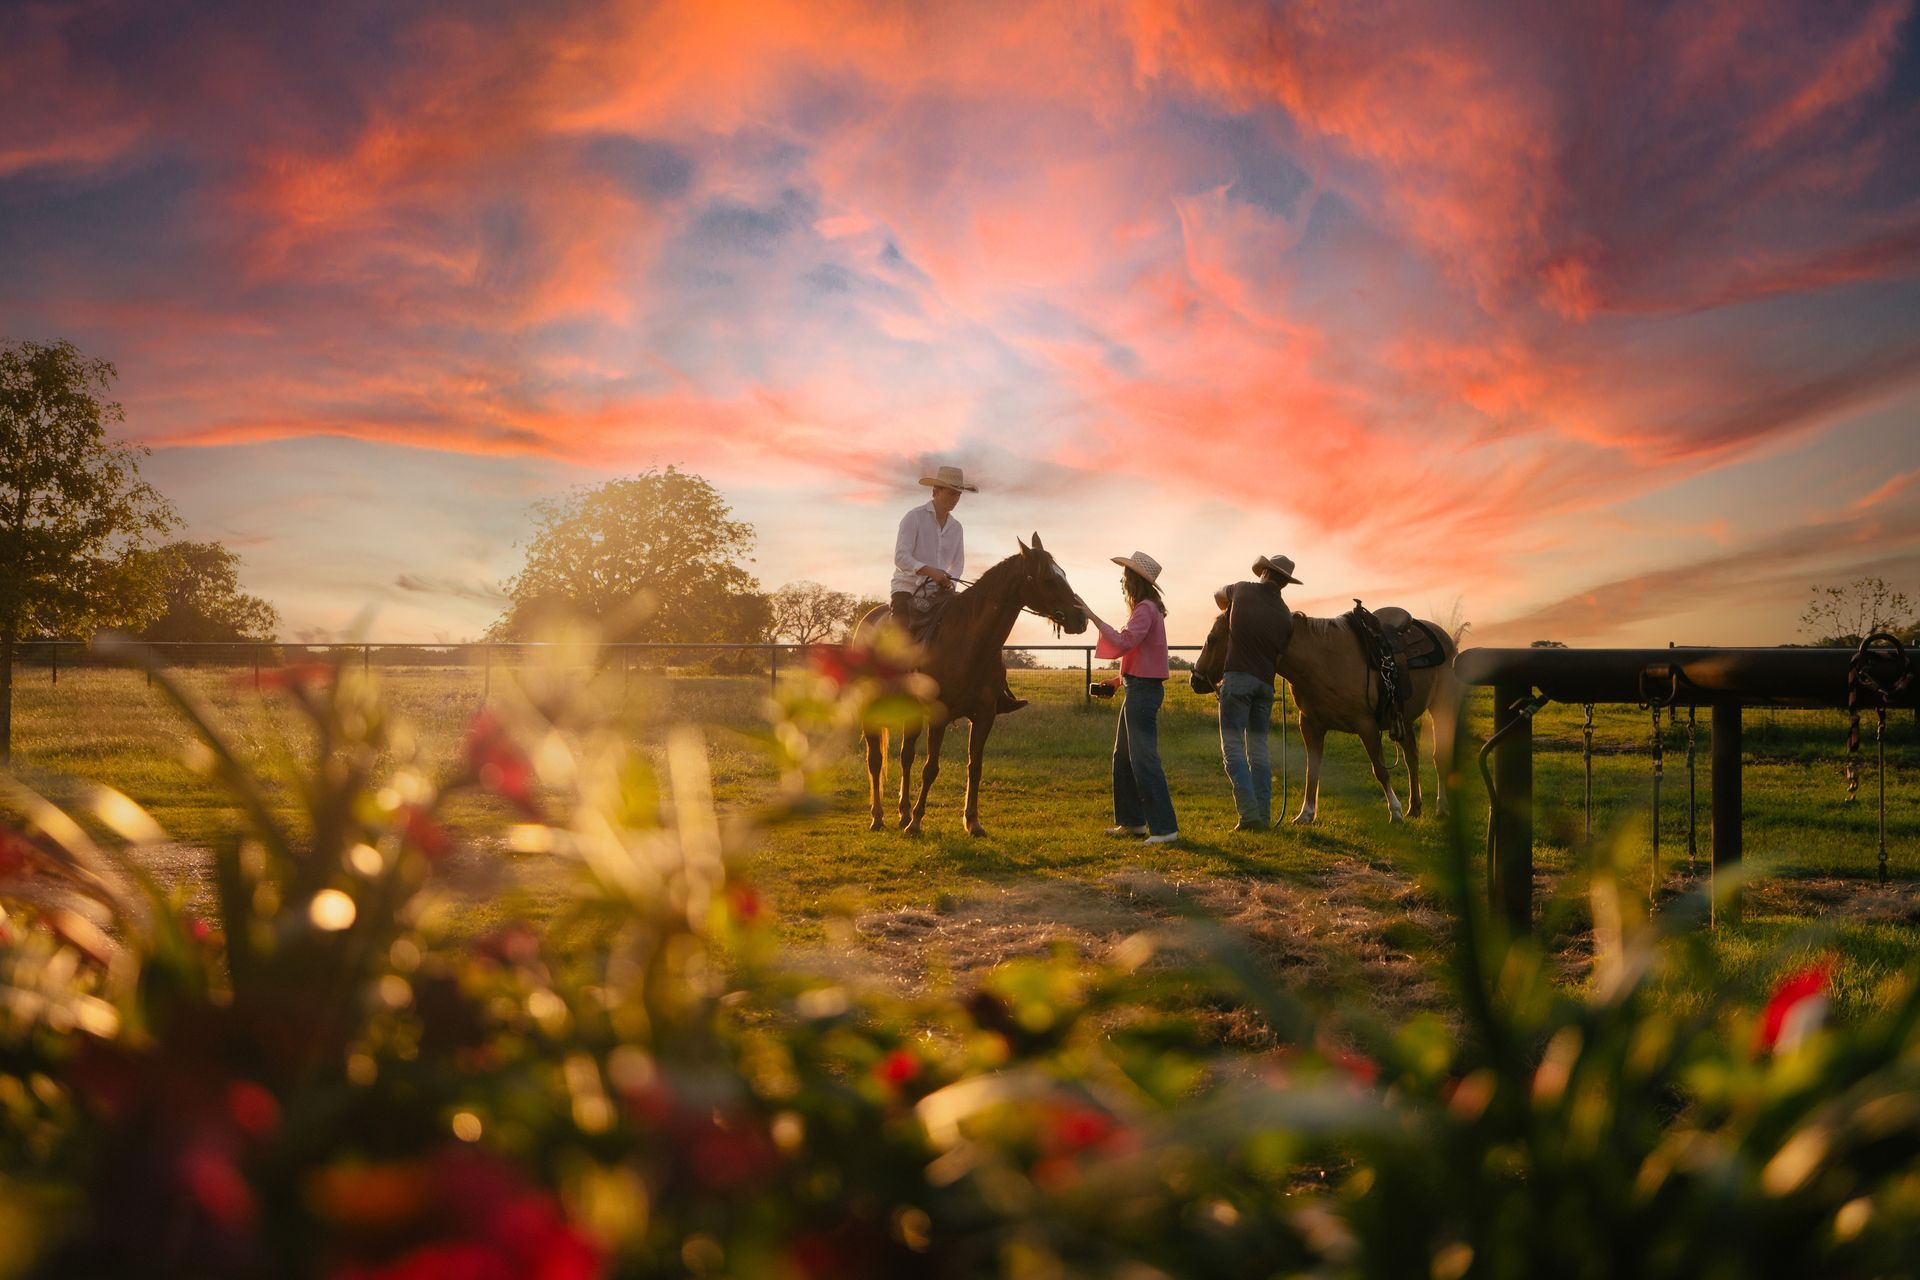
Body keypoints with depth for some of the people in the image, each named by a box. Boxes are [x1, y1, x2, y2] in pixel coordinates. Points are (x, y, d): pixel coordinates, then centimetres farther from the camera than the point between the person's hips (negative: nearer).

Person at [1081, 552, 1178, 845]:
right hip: (1139, 688, 11)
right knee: (1123, 757, 17)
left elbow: (1124, 643, -28)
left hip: (1143, 689, -11)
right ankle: (1132, 821, 24)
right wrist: (1122, 679, 15)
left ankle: (1164, 828, -10)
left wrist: (1093, 617, -29)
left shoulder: (1145, 609, -15)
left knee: (1144, 759, -11)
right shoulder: (1145, 608, 17)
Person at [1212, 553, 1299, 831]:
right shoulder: (1285, 617, 7)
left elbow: (1218, 595, 24)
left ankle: (1249, 812, -15)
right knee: (1258, 750, 11)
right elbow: (1279, 656, 10)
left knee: (1232, 746, -4)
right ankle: (1263, 816, 8)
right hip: (1265, 683, 4)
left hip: (1237, 676, -4)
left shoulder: (1242, 590, 2)